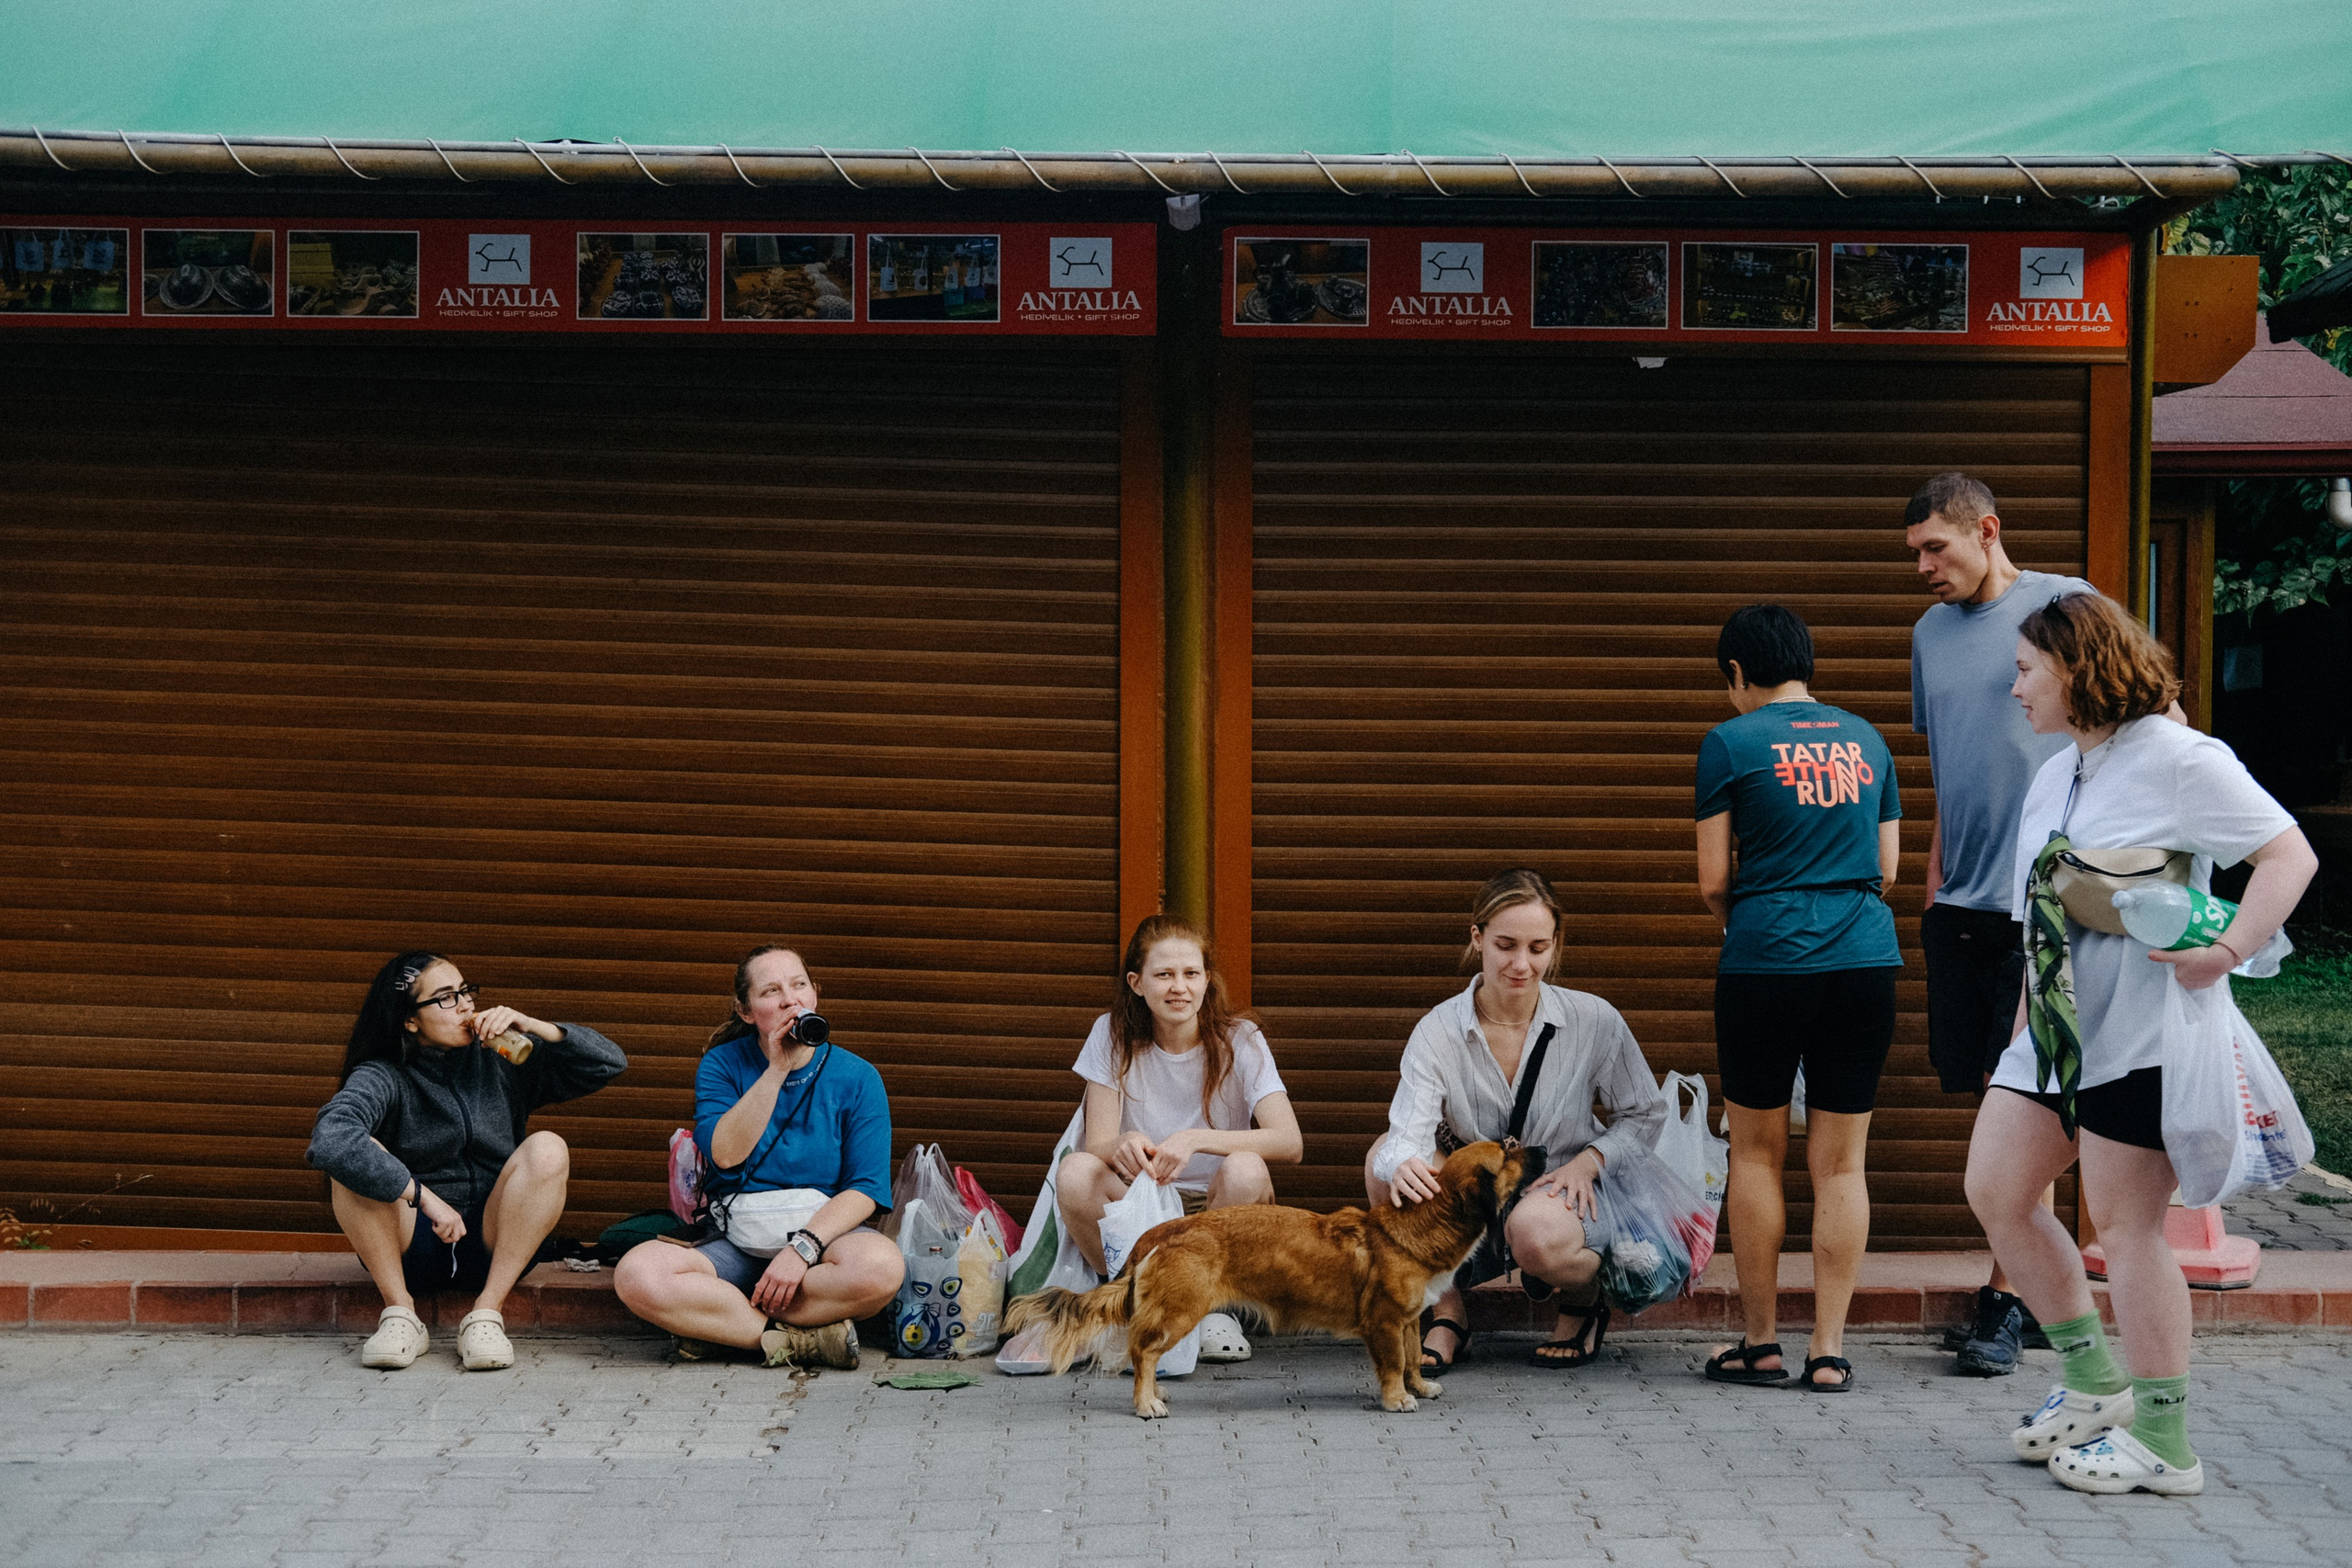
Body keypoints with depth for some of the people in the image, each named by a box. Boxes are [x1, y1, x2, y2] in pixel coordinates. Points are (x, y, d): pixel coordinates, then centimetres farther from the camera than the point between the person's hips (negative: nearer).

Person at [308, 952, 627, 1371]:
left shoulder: (499, 1062, 4)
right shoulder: (382, 1078, -7)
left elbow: (609, 1064, 5)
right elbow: (329, 1139, -29)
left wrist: (533, 1027, -9)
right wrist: (424, 1198, -31)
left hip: (493, 1247, 2)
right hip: (408, 1248, -2)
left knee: (548, 1149, -23)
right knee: (355, 1156, -26)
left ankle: (487, 1313, -23)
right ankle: (401, 1313, -19)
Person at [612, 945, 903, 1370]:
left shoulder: (857, 1077, 1)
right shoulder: (722, 1065, 4)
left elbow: (866, 1188, -7)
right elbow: (724, 1155, -11)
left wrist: (803, 1247, -22)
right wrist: (777, 1070, -16)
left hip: (824, 1232, -1)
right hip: (734, 1244, 1)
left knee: (880, 1264, -37)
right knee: (636, 1275, -29)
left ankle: (717, 1324, -22)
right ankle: (802, 1339, -26)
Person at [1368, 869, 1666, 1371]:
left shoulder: (1594, 1022, -11)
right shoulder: (1438, 1032, -11)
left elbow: (1646, 1115, 4)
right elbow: (1408, 1135, -25)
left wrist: (1589, 1160, -14)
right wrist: (1404, 1167, -50)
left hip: (1562, 1190, -2)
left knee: (1535, 1233, -38)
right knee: (1385, 1160, -24)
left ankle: (1584, 1302, 1)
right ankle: (1447, 1313, -7)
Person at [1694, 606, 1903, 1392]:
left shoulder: (1731, 743, -1)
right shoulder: (1866, 739, 12)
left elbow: (1712, 882, -1)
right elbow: (1888, 869, 15)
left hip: (1765, 962, -3)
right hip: (1866, 960, 3)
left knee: (1757, 1153, 10)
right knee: (1841, 1163, 6)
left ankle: (1760, 1342, 14)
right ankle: (1829, 1350, 5)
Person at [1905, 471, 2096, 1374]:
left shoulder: (2064, 605, -4)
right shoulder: (1931, 632, 15)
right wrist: (1935, 875, 15)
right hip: (1961, 899, 7)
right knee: (1977, 1091, 8)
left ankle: (2005, 1300, 1)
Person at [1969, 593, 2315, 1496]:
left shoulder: (2178, 760, -10)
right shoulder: (2052, 778, 16)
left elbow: (2291, 855, -14)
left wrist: (2229, 951, -25)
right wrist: (2023, 1023, 21)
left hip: (2140, 1036, -9)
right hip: (2055, 1028, 9)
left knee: (2125, 1224, -5)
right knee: (1995, 1193, 7)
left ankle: (2163, 1445, 4)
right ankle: (2095, 1385, 20)